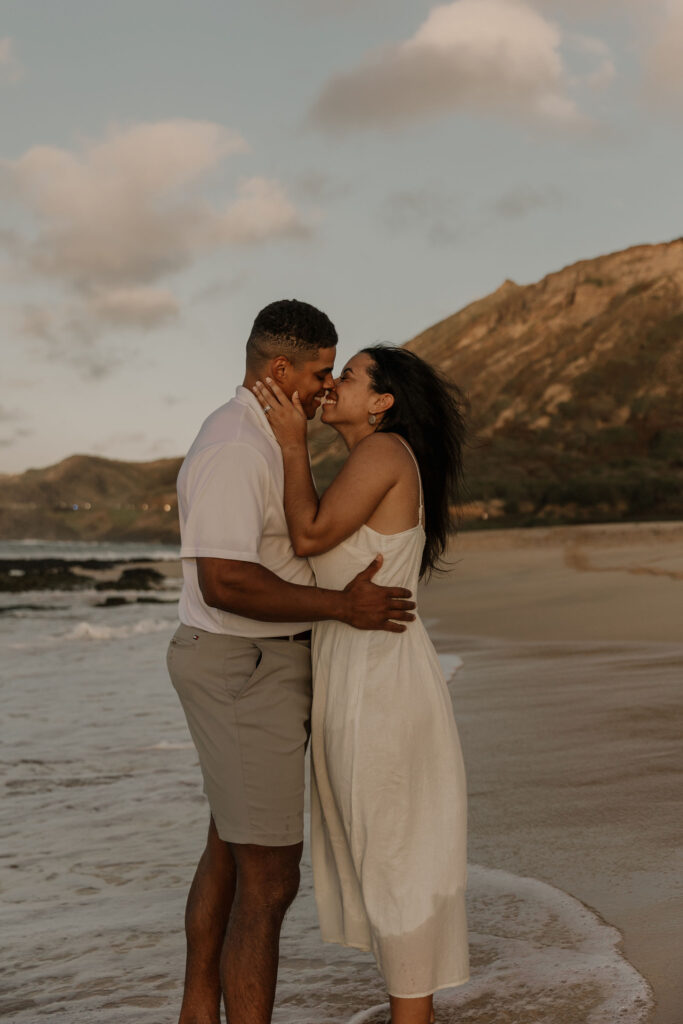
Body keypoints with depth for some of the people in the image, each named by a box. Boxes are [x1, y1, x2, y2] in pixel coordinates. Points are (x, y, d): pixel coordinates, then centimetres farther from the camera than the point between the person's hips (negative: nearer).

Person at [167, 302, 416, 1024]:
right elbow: (223, 583, -30)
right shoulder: (235, 449, -22)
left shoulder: (255, 440, 13)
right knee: (269, 881, -6)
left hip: (255, 665, 11)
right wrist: (341, 606, -24)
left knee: (230, 853, 19)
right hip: (247, 674, -11)